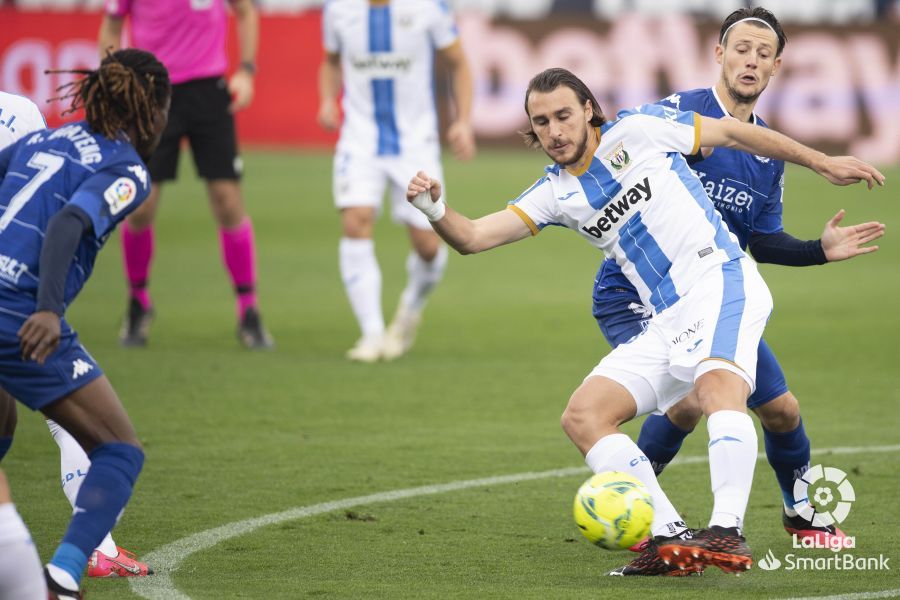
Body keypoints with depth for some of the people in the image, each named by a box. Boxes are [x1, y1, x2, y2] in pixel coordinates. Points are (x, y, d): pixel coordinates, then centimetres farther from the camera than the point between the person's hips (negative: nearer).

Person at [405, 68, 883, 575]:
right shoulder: (556, 194, 15)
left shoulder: (637, 131, 2)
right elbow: (473, 237, 9)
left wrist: (824, 164, 14)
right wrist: (435, 210, -13)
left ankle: (729, 534, -45)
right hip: (669, 321, 7)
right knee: (583, 417, -6)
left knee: (719, 382, -35)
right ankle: (671, 537, -15)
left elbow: (732, 133, 11)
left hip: (720, 279, -7)